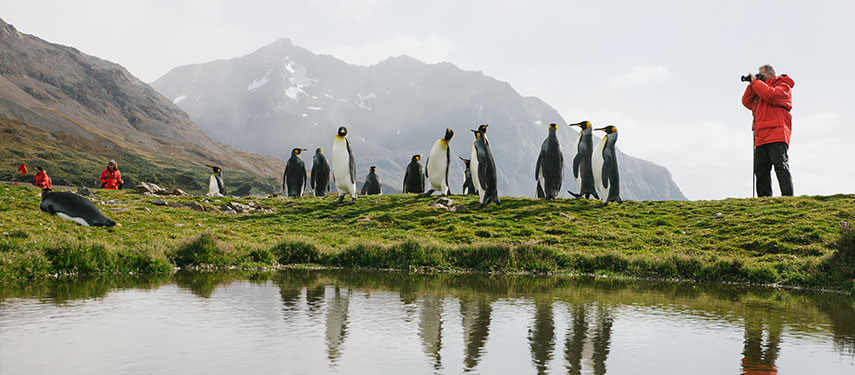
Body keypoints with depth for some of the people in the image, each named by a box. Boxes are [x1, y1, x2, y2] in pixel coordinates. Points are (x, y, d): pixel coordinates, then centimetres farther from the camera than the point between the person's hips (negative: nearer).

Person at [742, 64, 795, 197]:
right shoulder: (761, 87, 27)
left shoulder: (783, 86, 4)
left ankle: (787, 196, -17)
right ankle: (764, 198, 6)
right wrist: (752, 84, 11)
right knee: (760, 170, 4)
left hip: (777, 135, -8)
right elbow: (747, 102, 20)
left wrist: (755, 81, -4)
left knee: (781, 166, -13)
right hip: (761, 138, 8)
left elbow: (770, 95, -16)